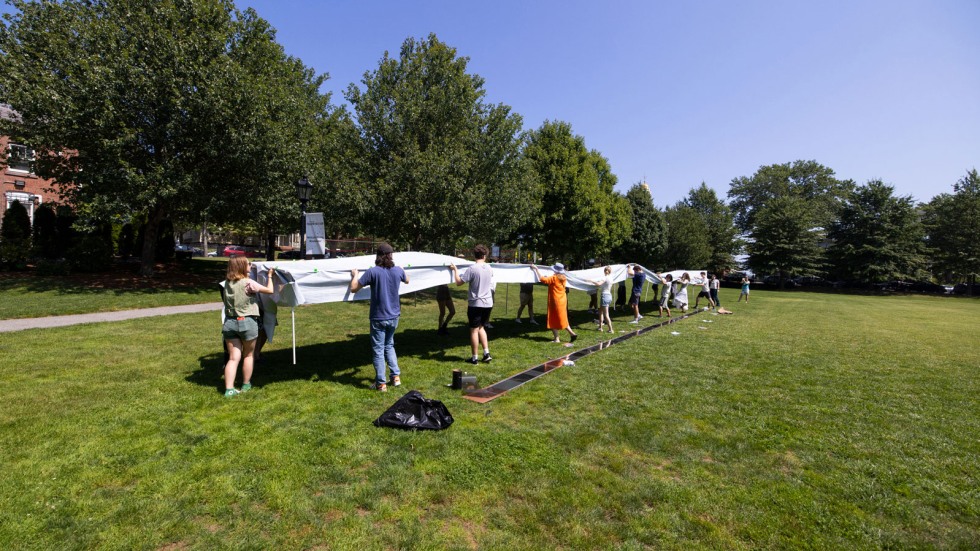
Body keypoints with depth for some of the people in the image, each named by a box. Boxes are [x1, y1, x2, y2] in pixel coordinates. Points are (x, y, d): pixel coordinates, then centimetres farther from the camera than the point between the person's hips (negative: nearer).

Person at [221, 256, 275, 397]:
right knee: (248, 355, 15)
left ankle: (229, 389, 1)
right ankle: (246, 385, 25)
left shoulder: (227, 283, 5)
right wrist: (270, 275, 7)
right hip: (247, 322, -5)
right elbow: (270, 290, -7)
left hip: (229, 322, 5)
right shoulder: (248, 283, -13)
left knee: (233, 357, 7)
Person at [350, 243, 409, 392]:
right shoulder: (398, 270, -2)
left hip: (378, 318, -4)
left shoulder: (372, 271, -15)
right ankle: (396, 376, 22)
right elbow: (407, 280, 21)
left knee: (378, 350, 7)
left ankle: (381, 383, 12)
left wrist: (355, 276, 7)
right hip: (393, 317, 5)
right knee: (389, 346, 22)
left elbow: (353, 289, -11)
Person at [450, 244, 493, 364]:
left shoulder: (472, 269, -14)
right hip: (488, 303, 6)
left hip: (475, 304, -6)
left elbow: (458, 282, -11)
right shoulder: (489, 268, 4)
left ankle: (474, 358, 11)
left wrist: (455, 269, 5)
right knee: (481, 327, 21)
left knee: (474, 330, 4)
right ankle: (486, 353, 14)